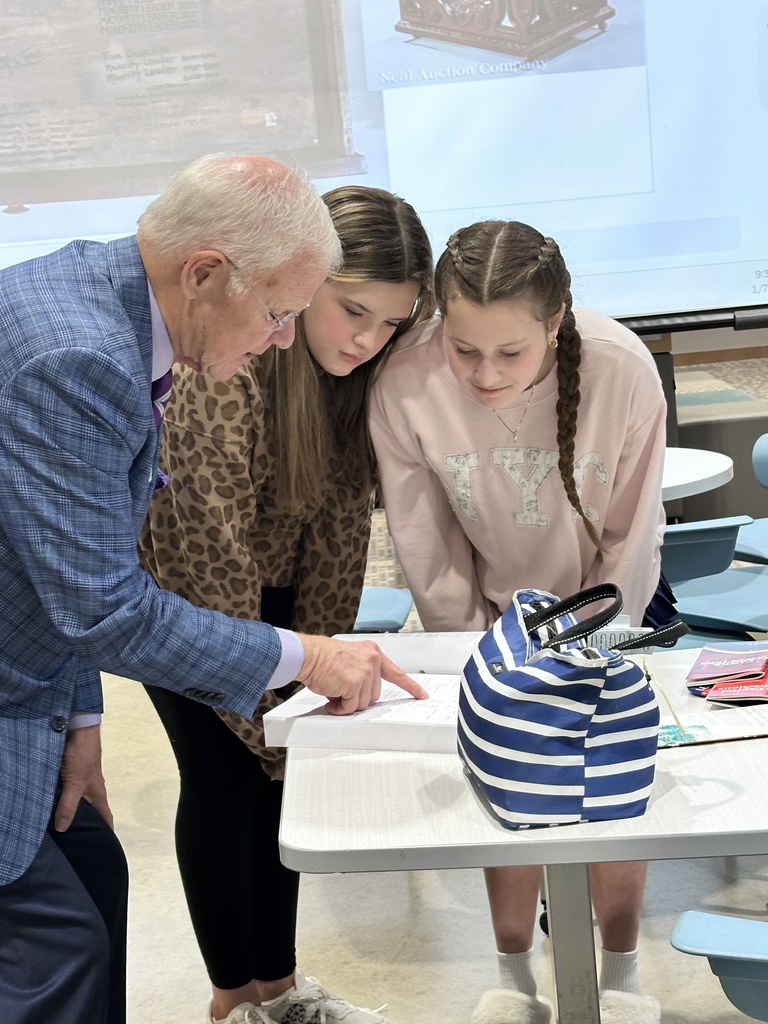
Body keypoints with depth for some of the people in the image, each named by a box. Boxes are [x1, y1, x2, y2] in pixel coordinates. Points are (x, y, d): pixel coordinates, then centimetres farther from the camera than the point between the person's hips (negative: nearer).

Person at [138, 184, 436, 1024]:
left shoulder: (359, 366, -14)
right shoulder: (222, 364, -34)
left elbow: (342, 514, -6)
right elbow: (210, 552, -31)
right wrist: (263, 708, -24)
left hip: (272, 581, 6)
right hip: (177, 582, -6)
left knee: (283, 767, 7)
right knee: (225, 774, -3)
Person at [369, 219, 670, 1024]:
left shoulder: (621, 369, -31)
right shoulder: (405, 384, -29)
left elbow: (632, 533, -16)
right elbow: (426, 548, -15)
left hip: (606, 605, 0)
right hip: (494, 607, 1)